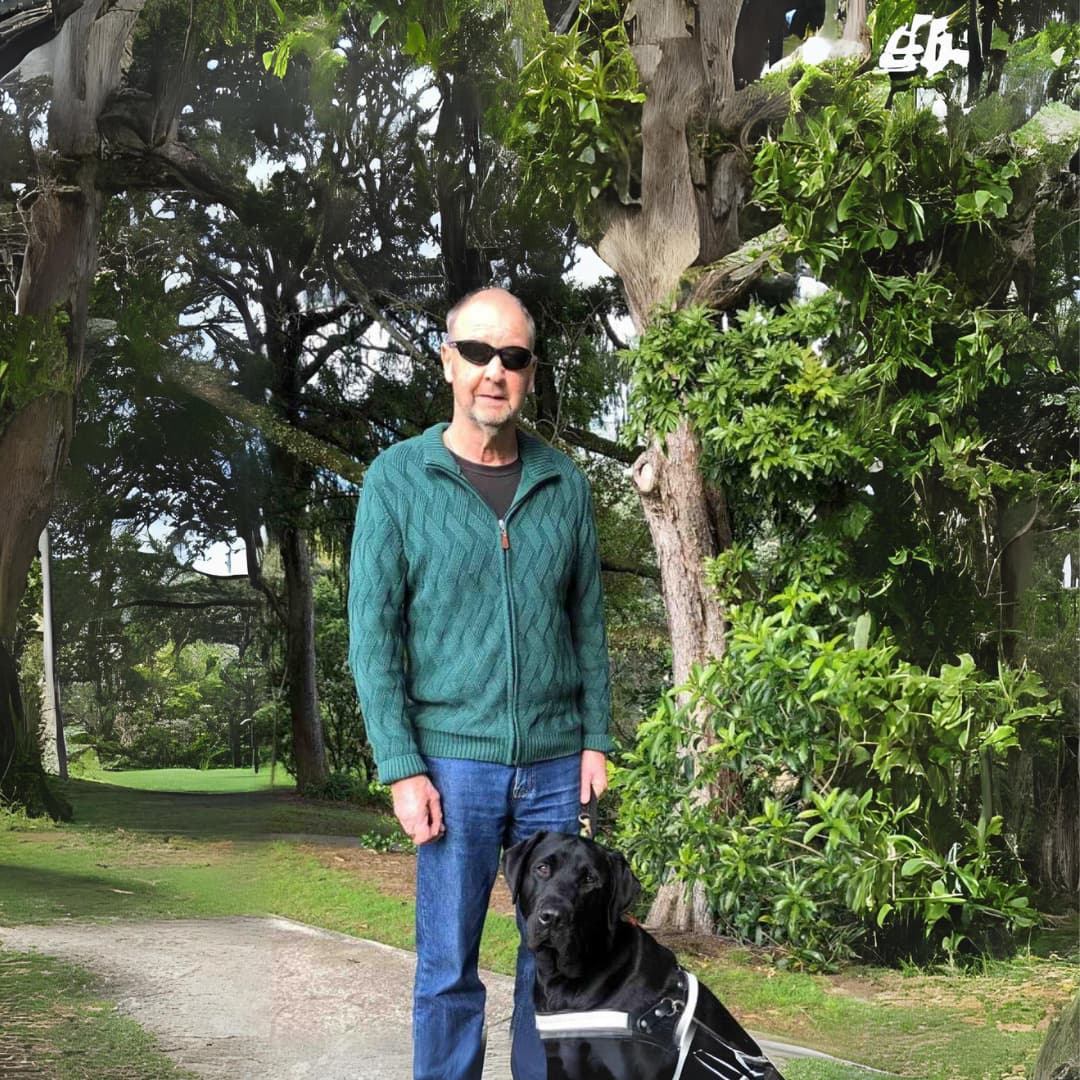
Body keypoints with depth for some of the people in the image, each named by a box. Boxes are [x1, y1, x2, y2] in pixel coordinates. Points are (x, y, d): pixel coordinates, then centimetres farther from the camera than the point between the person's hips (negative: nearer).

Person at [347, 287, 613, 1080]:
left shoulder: (565, 484, 7)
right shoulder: (398, 479, -2)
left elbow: (588, 621, 10)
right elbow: (374, 631, -5)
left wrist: (596, 739, 4)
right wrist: (401, 767, -10)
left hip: (556, 763, 3)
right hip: (455, 764, -3)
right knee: (449, 964, 3)